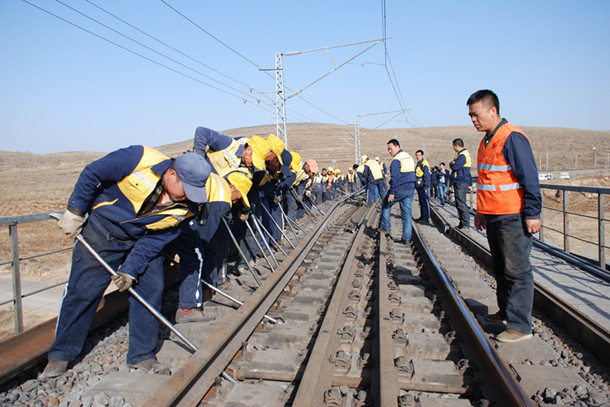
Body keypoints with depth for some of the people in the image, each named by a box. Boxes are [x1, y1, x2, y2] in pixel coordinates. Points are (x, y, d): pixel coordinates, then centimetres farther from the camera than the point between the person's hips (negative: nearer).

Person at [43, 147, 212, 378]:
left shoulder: (185, 207, -18)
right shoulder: (139, 159, -30)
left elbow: (156, 240, -12)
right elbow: (91, 174, -18)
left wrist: (130, 269, -18)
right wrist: (75, 211, -13)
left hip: (142, 240, 3)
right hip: (101, 231, -3)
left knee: (151, 289, -4)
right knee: (82, 291, 1)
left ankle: (141, 355, 12)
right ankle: (61, 354, 20)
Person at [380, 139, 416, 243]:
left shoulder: (396, 160, -14)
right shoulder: (409, 157, 15)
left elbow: (395, 178, -21)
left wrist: (392, 193, -21)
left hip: (400, 189, -7)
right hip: (411, 189, 7)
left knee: (386, 205, 16)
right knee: (407, 212, 7)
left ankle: (386, 227, 15)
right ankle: (406, 238, 6)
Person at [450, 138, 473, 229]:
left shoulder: (463, 155, -14)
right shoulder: (461, 154, 20)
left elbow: (455, 167, -21)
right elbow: (453, 165, 21)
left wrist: (452, 164, -1)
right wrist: (453, 163, 0)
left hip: (461, 183, -11)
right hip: (460, 182, 11)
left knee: (461, 203, -11)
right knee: (459, 204, 13)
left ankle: (465, 224, -10)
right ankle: (462, 223, 19)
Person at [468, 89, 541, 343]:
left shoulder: (512, 138, -14)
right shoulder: (487, 141, 15)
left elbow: (529, 178, -16)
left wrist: (532, 213, -17)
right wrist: (481, 211, 23)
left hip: (513, 217, -9)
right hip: (493, 217, 9)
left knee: (517, 271, -3)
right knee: (500, 269, 18)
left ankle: (520, 326, 4)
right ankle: (506, 312, 32)